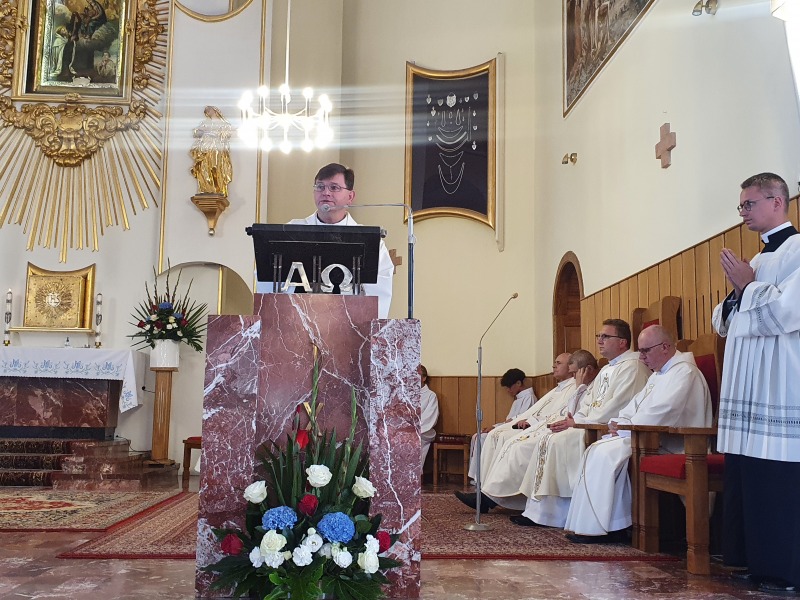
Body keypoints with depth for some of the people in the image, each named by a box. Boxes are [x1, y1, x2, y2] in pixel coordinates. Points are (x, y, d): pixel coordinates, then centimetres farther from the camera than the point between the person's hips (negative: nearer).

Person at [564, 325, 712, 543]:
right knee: (596, 450, -4)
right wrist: (617, 422, 1)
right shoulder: (658, 374, 22)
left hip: (668, 446, -10)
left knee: (607, 454, -23)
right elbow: (636, 406, 22)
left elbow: (661, 413, -22)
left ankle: (599, 528, -14)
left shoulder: (684, 371, -11)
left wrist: (624, 428, -14)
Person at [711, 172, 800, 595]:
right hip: (746, 384, 9)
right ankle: (757, 562, 20)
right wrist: (736, 294, 3)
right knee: (746, 479, 11)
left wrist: (748, 285, -8)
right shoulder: (760, 259, 20)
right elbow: (725, 323, 22)